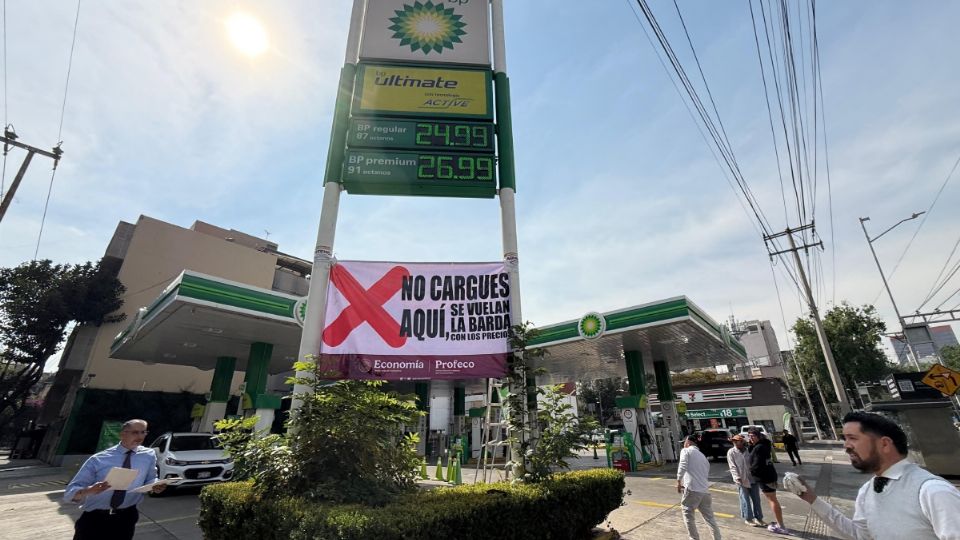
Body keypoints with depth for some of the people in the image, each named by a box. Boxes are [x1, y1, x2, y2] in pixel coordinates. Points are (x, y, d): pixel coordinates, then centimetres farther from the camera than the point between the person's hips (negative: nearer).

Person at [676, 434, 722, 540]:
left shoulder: (686, 451, 1)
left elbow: (682, 467, -14)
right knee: (709, 517, 18)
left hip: (692, 489, -6)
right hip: (705, 490, 6)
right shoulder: (703, 456, 22)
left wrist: (678, 482, -3)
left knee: (688, 515, 9)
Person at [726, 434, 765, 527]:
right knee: (745, 500, 3)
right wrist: (737, 477, -19)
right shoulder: (731, 452, -6)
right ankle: (748, 519, 15)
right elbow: (732, 466, -9)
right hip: (741, 480, -4)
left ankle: (758, 518, 24)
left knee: (756, 499, 11)